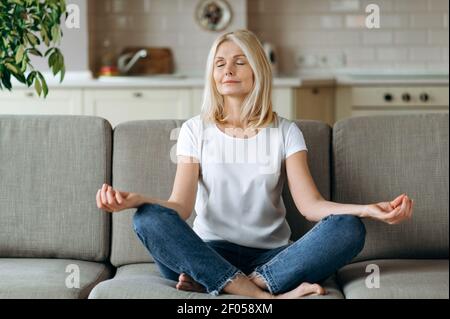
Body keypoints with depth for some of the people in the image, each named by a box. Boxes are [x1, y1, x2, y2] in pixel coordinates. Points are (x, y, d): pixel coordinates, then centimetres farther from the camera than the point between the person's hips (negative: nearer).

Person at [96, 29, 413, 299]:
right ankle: (268, 295, -36)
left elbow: (310, 204, -5)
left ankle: (210, 283, -30)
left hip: (272, 257, 1)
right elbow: (181, 206, -5)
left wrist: (367, 209, -23)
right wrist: (134, 199, -26)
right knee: (149, 218, -28)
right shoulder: (195, 130, 7)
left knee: (349, 228, -25)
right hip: (209, 253, -1)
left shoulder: (285, 132, 8)